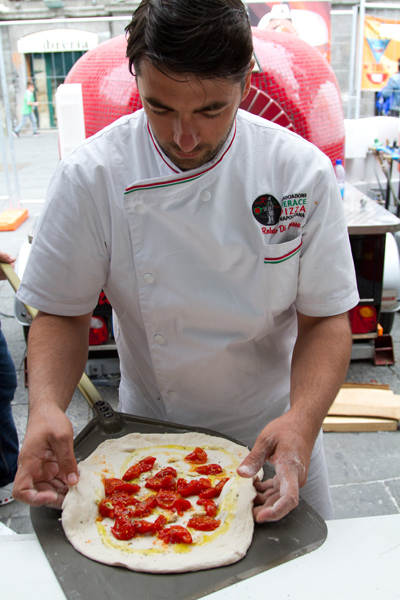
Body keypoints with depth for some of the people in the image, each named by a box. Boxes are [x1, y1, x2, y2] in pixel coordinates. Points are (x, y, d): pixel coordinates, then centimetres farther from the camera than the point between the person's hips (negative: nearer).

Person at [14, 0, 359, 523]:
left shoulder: (303, 171, -18)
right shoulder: (90, 176, -19)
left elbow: (325, 318, -14)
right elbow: (63, 313, -12)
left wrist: (302, 420, -31)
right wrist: (46, 404, -30)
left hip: (272, 428, 1)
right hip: (148, 435, 0)